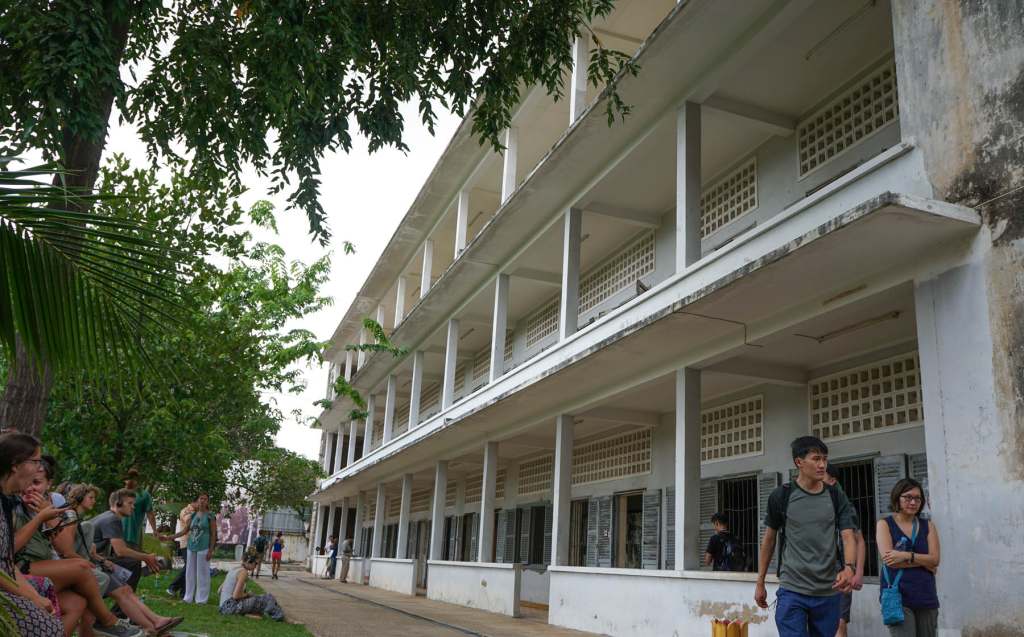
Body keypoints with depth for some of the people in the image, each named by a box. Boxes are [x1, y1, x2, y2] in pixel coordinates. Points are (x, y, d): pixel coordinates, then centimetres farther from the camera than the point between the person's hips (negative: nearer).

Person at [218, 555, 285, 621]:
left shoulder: (235, 569, 12)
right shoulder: (244, 572, -15)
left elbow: (221, 589, 17)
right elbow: (236, 595, -22)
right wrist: (246, 594, -1)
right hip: (230, 606, -9)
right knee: (267, 599, -8)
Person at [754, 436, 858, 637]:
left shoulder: (837, 498, 4)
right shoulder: (781, 496, -1)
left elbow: (848, 537, -5)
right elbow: (769, 540, 7)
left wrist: (849, 567, -26)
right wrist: (760, 582, 7)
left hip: (828, 593, 3)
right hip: (792, 591, -2)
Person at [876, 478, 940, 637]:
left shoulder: (928, 526, 12)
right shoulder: (885, 524, 2)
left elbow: (934, 559, -1)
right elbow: (889, 559, -10)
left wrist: (907, 555, -15)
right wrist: (923, 561, -7)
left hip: (926, 596, 4)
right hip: (897, 595, -4)